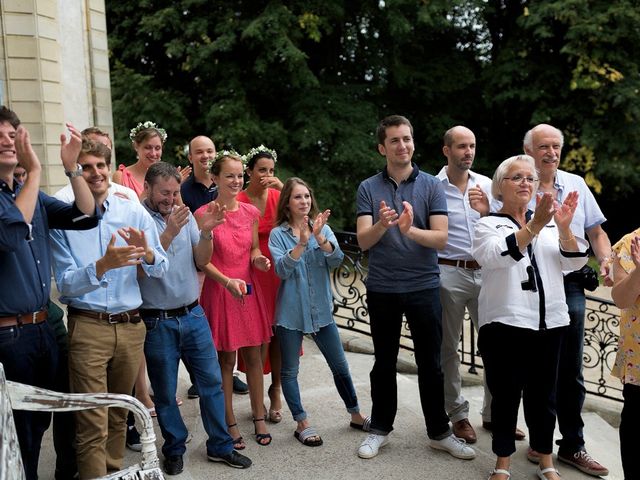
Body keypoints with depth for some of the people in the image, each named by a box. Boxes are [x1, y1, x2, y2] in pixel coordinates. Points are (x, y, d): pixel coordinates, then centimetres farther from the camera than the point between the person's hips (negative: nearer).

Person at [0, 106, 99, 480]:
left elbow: (87, 217, 2)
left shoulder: (33, 195, 10)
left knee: (39, 423, 20)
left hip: (43, 327, 7)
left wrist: (72, 167, -10)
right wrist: (35, 171, -25)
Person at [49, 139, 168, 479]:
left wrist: (146, 253, -20)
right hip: (87, 327, -3)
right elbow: (65, 284, -9)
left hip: (130, 326, 3)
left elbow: (161, 269, 3)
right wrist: (103, 266, -27)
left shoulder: (134, 212, 3)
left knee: (119, 415, 18)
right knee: (93, 426, -4)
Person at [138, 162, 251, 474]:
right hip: (158, 321, -4)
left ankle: (220, 446, 23)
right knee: (165, 392, 10)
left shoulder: (185, 215, 4)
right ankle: (174, 450, 29)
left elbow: (201, 260, 1)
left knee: (212, 381, 8)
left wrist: (206, 232, -17)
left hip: (193, 315, 4)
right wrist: (169, 233, -28)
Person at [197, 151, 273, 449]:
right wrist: (228, 282, -22)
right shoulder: (203, 215, -9)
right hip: (219, 291, -4)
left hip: (248, 290, 4)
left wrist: (258, 260, -6)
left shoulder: (251, 212, 5)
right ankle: (230, 423, 19)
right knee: (226, 359, 5)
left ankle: (259, 418, 24)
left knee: (253, 356, 10)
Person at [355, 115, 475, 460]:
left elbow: (441, 239, -10)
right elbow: (363, 240, -10)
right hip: (382, 288, 0)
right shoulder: (368, 188, -1)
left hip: (424, 287, 0)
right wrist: (381, 225, -31)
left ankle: (439, 432, 23)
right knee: (384, 363, 12)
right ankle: (380, 429, 27)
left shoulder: (432, 186, -2)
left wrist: (411, 230, -29)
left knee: (430, 364, 8)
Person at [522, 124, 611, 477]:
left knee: (570, 372, 8)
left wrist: (606, 262, -3)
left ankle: (572, 446, 21)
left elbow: (596, 232, 14)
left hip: (569, 287, 3)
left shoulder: (576, 185, 9)